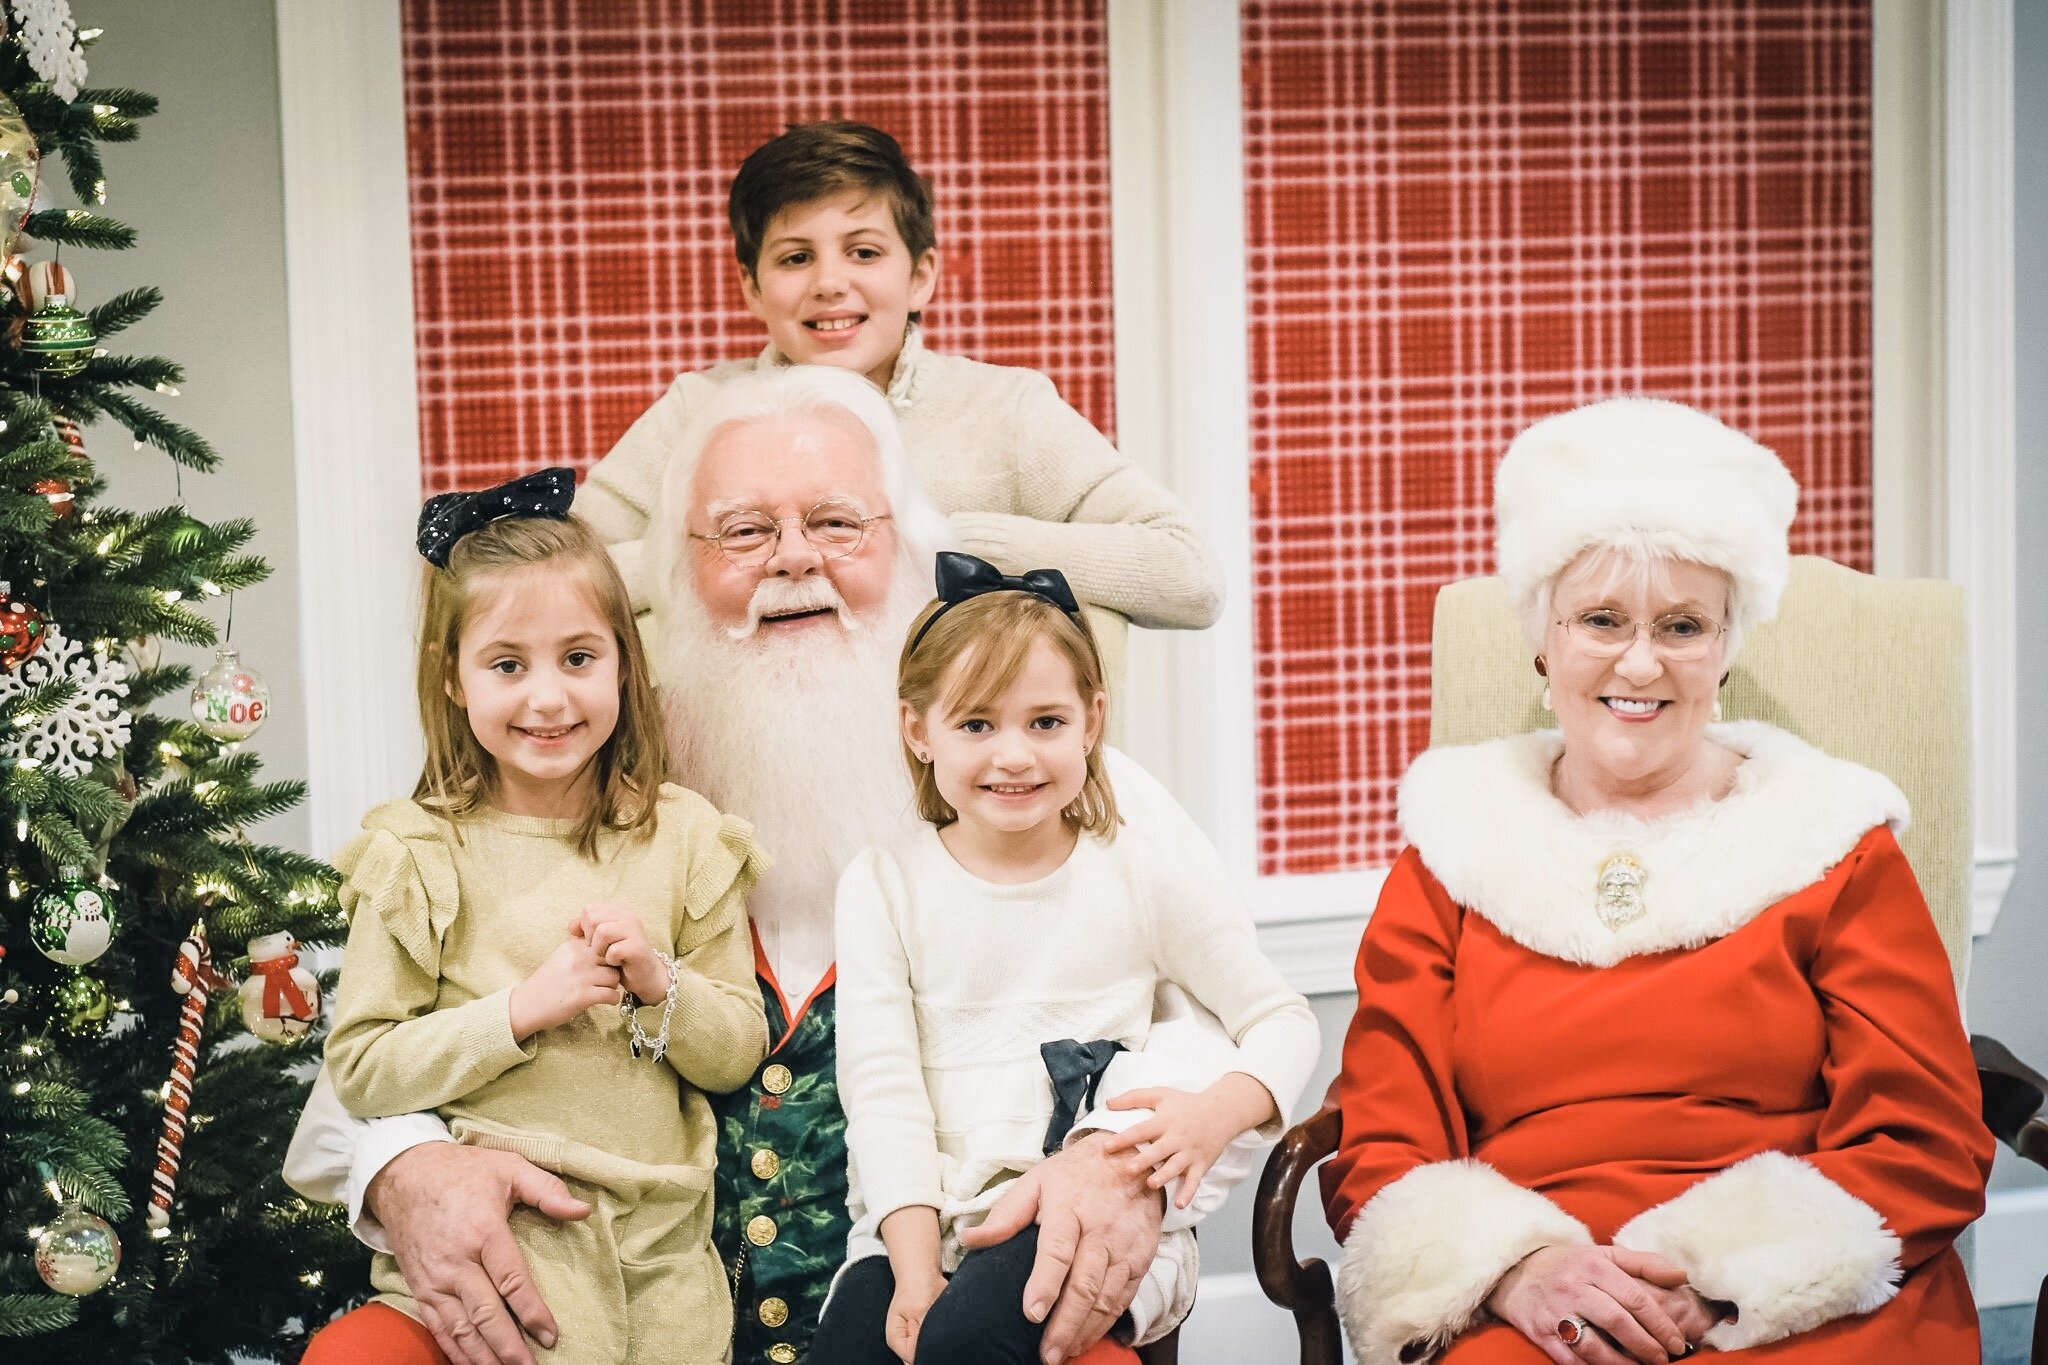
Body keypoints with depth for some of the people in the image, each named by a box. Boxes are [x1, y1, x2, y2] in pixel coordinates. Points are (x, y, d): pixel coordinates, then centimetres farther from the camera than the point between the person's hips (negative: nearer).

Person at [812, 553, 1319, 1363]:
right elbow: (881, 1086, 0)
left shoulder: (1144, 878, 6)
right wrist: (914, 1265, -11)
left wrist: (1217, 1113, -12)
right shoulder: (883, 886, 7)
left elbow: (1282, 1021, 10)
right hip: (920, 1223, 2)